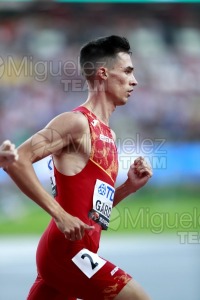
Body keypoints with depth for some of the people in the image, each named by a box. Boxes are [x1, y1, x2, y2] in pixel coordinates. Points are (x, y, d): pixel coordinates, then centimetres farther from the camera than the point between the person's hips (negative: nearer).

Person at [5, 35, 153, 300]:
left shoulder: (107, 135, 18)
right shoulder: (76, 122, -10)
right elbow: (17, 161, -20)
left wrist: (129, 187, 8)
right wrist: (60, 215, -23)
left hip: (69, 252, 10)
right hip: (67, 250, -10)